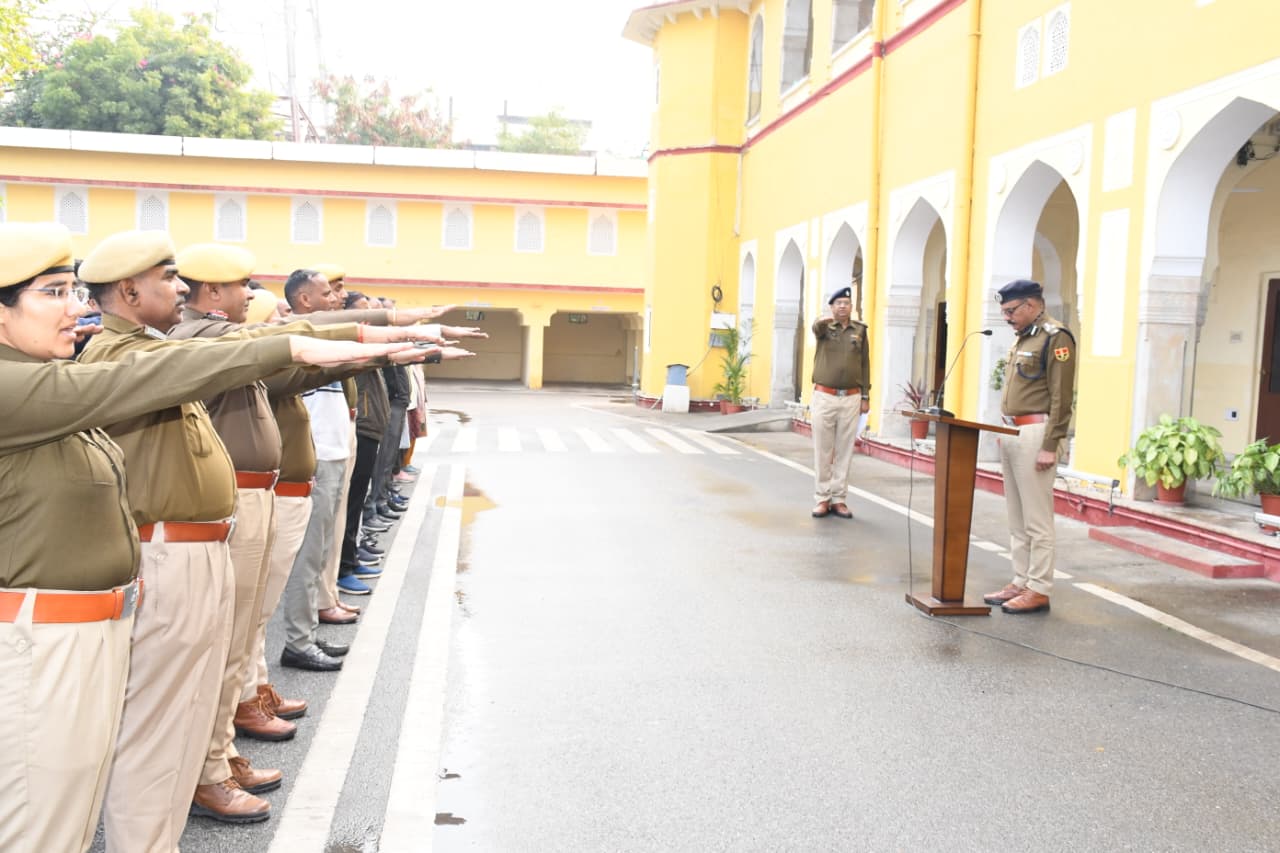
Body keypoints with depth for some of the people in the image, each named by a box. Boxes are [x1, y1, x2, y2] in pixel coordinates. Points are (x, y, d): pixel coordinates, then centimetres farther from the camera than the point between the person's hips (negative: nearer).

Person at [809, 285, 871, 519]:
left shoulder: (860, 330, 8)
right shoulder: (824, 328, 1)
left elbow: (865, 364, 10)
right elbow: (816, 327, -25)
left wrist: (866, 397, 6)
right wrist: (825, 320, -50)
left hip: (851, 399, 2)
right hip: (824, 397, -2)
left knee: (844, 451, 4)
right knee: (823, 450, 2)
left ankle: (839, 499, 11)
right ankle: (822, 499, 8)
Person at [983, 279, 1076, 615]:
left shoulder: (1055, 337, -10)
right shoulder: (1022, 338, 17)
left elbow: (1061, 398, -15)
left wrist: (1049, 446, -19)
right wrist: (1005, 435, 17)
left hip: (1035, 435, -9)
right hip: (1011, 433, 9)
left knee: (1036, 519, -4)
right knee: (1017, 519, 13)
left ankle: (1039, 590, 1)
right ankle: (1021, 581, 20)